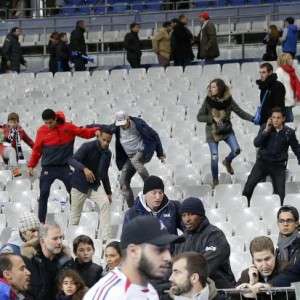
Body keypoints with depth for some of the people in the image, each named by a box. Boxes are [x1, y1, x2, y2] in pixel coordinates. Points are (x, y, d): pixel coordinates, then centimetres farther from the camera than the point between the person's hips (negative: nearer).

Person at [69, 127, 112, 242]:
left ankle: (106, 237, -20)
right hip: (80, 184, -4)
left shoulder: (107, 153, 3)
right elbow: (72, 160, -29)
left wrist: (108, 192, 15)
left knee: (105, 203, -18)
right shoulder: (88, 147, -16)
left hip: (95, 185, 4)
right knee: (75, 212, 3)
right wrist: (84, 169, -46)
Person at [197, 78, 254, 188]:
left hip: (227, 130, 1)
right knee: (214, 158, -4)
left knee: (236, 150, -14)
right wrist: (213, 118, -22)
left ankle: (227, 161, 22)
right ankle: (215, 180, 19)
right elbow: (199, 117, -8)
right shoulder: (208, 101, -11)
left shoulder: (228, 100, -8)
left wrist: (253, 118, -21)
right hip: (212, 132, -1)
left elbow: (240, 112, -7)